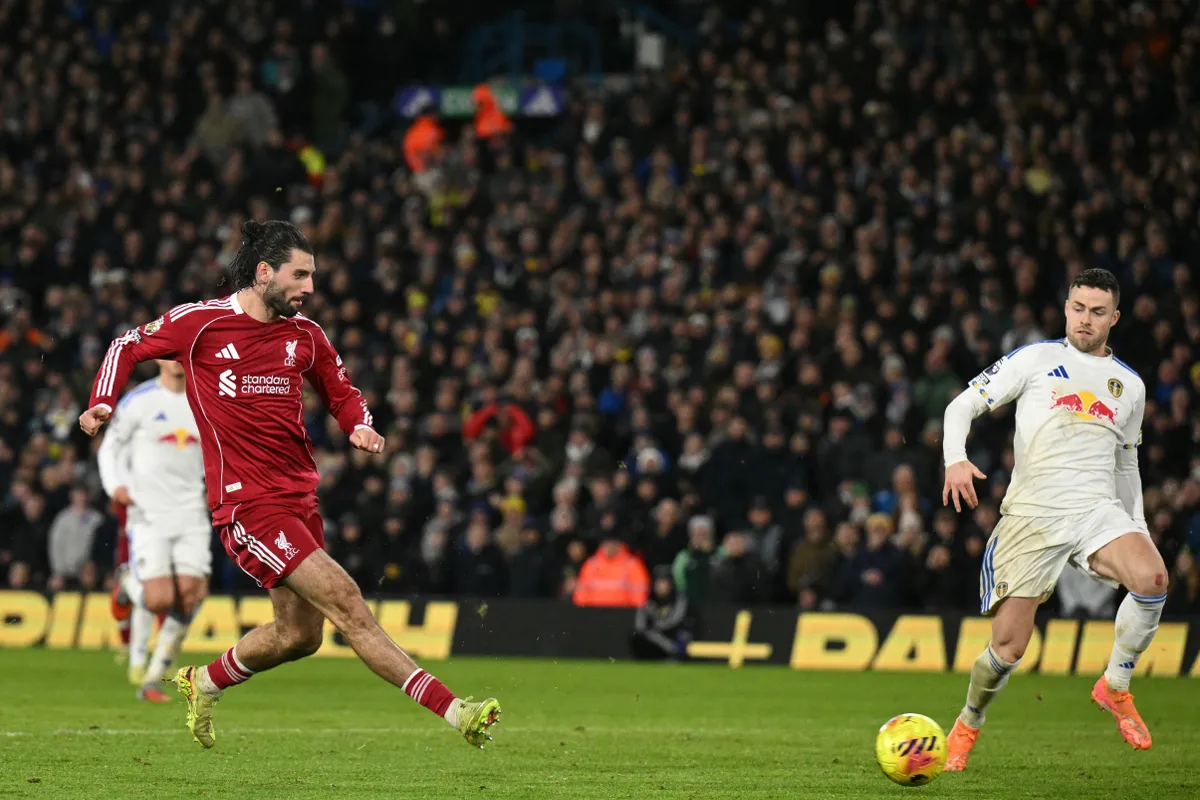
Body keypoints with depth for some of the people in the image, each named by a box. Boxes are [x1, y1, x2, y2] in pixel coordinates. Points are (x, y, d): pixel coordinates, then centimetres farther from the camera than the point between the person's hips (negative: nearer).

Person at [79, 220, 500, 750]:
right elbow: (127, 347, 9)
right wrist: (102, 403, -5)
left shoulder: (304, 335, 9)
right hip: (247, 502, -7)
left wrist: (360, 427, 0)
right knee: (345, 602, -16)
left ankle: (203, 683, 38)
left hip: (299, 497, 7)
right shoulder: (200, 322, -5)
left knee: (298, 635, 11)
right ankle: (452, 710, -20)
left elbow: (342, 394, 22)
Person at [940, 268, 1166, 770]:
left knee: (1153, 579, -30)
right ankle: (968, 724, 23)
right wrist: (956, 459, -15)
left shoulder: (1130, 385, 18)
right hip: (1032, 515, -2)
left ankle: (1115, 687, -8)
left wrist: (1138, 532, 21)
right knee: (1008, 646, -7)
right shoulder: (1036, 360, 7)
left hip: (1098, 509, 2)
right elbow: (963, 406, 4)